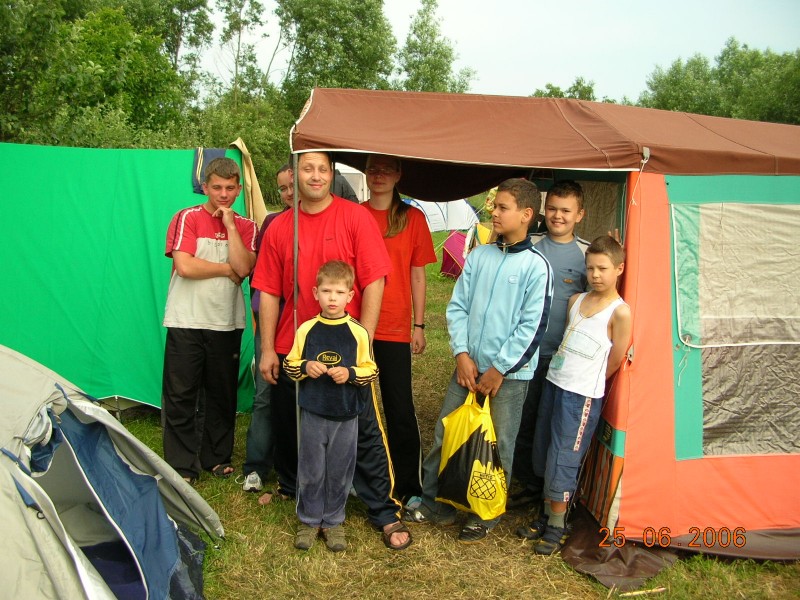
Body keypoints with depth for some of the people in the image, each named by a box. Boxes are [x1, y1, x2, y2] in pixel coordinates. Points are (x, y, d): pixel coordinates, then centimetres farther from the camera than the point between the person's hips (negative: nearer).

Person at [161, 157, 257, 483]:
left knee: (222, 394, 12)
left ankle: (217, 457, 27)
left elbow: (244, 268, -10)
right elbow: (185, 265, -15)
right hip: (186, 322, -3)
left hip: (226, 323, 3)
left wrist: (230, 224, -11)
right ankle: (181, 466, 13)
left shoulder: (245, 227, 7)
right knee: (181, 395, 2)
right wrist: (227, 269, -7)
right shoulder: (187, 218, -2)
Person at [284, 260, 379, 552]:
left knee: (340, 470, 10)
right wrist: (305, 367, -14)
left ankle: (333, 521, 27)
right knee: (310, 469, 10)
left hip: (346, 415, -1)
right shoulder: (306, 329, -2)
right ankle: (309, 520, 28)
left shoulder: (358, 332, -6)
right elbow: (290, 364, 6)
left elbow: (371, 370, -1)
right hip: (312, 412, 1)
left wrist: (350, 373, -18)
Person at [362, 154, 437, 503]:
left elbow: (417, 275, 6)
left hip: (395, 329, -1)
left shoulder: (413, 218, 4)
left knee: (400, 410, 1)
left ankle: (408, 486, 16)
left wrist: (419, 325, 3)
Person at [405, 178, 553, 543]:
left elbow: (533, 327, -10)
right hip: (468, 366, 5)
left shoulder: (536, 266, -8)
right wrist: (462, 354, -6)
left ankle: (485, 516, 26)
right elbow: (457, 307, 6)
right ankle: (434, 505, 27)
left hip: (509, 374, -4)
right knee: (444, 435, 9)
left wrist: (499, 369, -10)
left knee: (498, 446, 6)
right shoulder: (478, 256, 6)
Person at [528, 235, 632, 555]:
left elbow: (615, 361, -7)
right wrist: (564, 373, 10)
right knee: (544, 454, 15)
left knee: (563, 459, -1)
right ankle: (547, 514, 31)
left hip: (582, 396, -7)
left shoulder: (620, 312, -12)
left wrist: (587, 382, 3)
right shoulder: (576, 301, 8)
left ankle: (557, 526, 16)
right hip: (553, 383, 7)